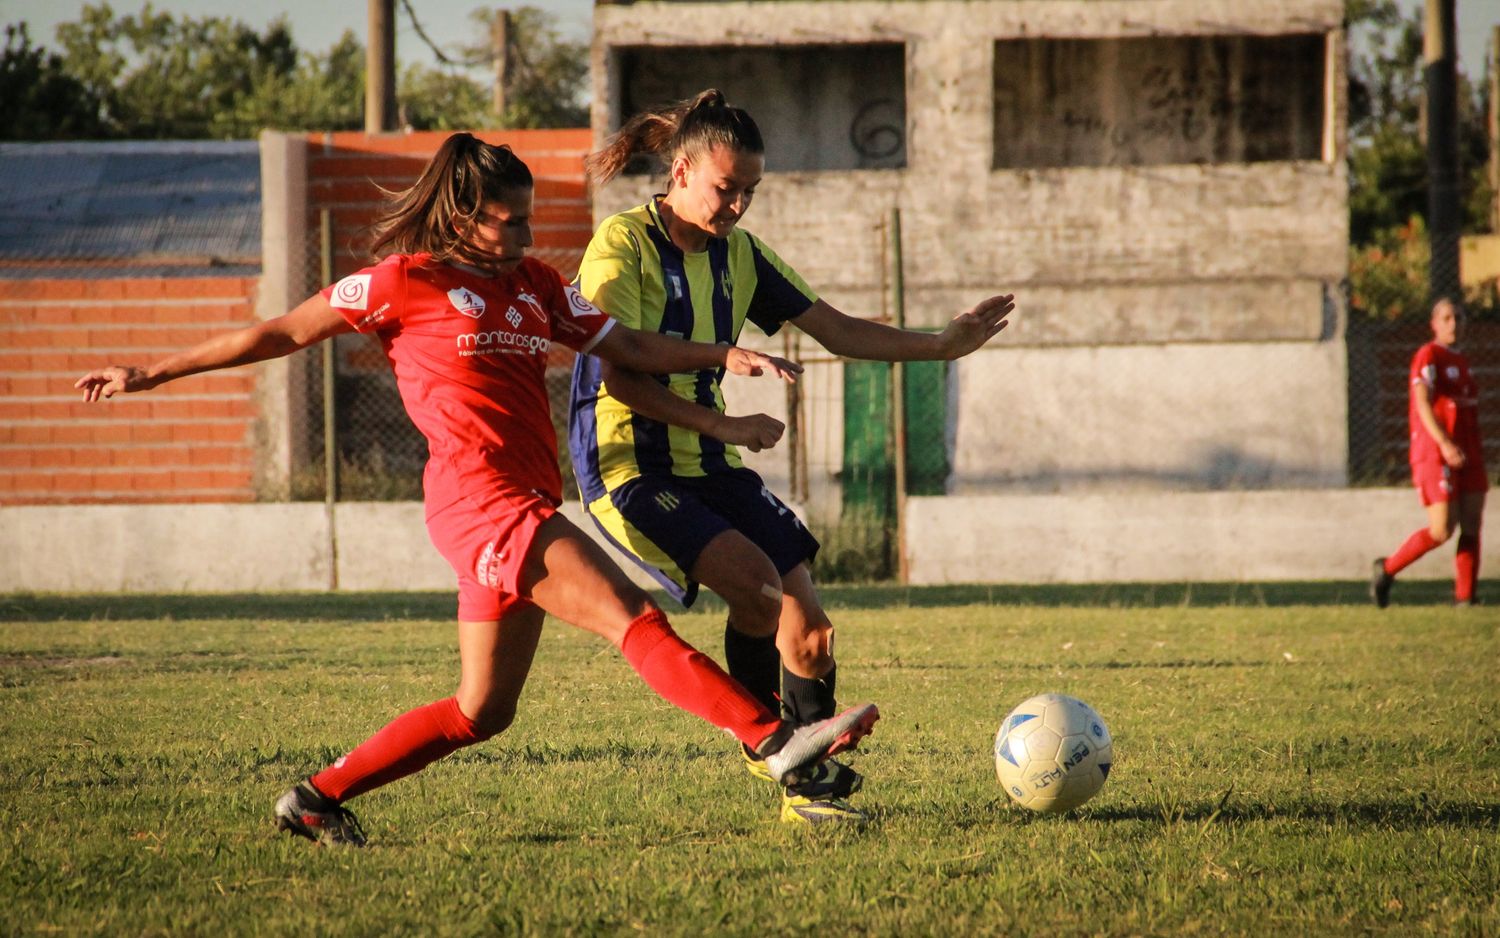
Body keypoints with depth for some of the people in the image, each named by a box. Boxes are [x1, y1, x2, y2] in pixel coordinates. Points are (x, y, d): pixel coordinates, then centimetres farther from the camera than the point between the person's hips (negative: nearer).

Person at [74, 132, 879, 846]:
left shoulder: (535, 284, 17)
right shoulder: (406, 281, -2)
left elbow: (630, 348, 16)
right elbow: (283, 333, 5)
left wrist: (724, 356, 0)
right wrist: (151, 374, 8)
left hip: (521, 509, 8)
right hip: (479, 499, -8)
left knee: (482, 710, 12)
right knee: (634, 617, -18)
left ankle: (319, 798, 21)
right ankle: (774, 741, -25)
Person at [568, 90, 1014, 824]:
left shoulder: (737, 254, 11)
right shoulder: (622, 246, -10)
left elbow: (839, 332, 13)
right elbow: (619, 377, -18)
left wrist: (942, 345, 3)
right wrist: (725, 426, -21)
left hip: (712, 469, 7)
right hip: (630, 469, -7)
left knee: (808, 629, -4)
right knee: (754, 580, -27)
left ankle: (811, 786, 11)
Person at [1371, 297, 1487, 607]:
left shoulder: (1460, 361, 18)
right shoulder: (1428, 356, -8)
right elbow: (1423, 403, -20)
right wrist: (1445, 444, -31)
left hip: (1467, 456, 8)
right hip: (1435, 455, -8)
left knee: (1471, 526, -2)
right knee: (1442, 530, -11)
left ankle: (1465, 596, 0)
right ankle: (1387, 569, 6)